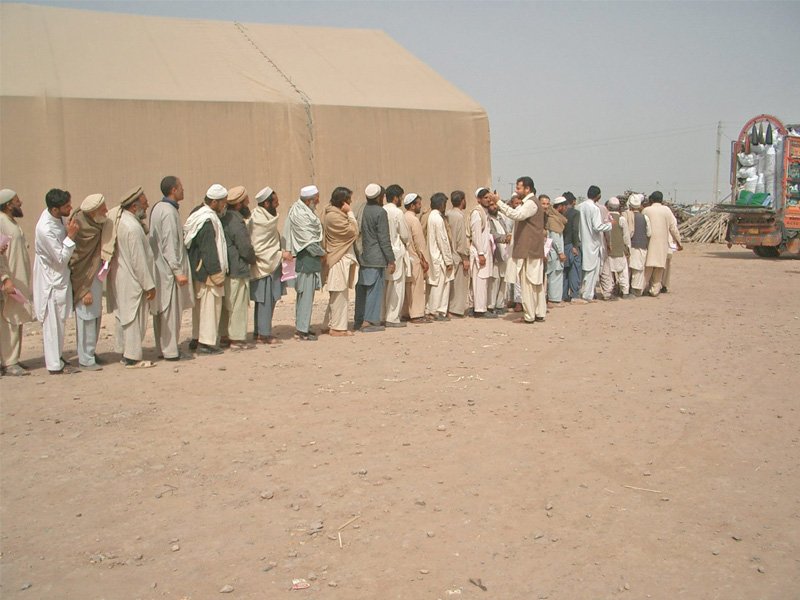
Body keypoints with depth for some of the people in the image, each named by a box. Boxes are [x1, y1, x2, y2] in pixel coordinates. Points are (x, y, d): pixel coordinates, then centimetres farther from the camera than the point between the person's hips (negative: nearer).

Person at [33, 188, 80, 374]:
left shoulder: (56, 217, -2)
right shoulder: (45, 229, -29)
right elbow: (62, 258, -23)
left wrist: (69, 232, -1)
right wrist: (71, 236, -25)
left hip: (60, 277, 9)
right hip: (52, 280, -9)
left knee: (58, 321, 18)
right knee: (53, 322, 0)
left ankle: (56, 358, 30)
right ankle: (55, 365, 9)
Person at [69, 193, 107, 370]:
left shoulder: (95, 225, 1)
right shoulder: (84, 230, -24)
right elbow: (77, 261, -22)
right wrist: (86, 290, -21)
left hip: (95, 276, 9)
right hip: (85, 280, -9)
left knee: (95, 316, 17)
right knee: (87, 317, -1)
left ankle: (90, 353, 31)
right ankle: (86, 360, 8)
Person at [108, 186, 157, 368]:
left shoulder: (120, 221, 7)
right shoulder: (133, 227, -22)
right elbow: (139, 260, -21)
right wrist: (149, 285, -16)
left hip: (120, 279, 10)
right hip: (132, 281, -10)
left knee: (124, 316, 16)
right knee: (135, 318, -2)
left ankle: (125, 352, 26)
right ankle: (133, 358, 4)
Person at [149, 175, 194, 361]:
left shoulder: (158, 208, 12)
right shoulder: (169, 212, -17)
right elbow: (169, 245, -21)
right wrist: (179, 271, -19)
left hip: (160, 268, 10)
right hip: (169, 269, -10)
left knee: (161, 308, 13)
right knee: (171, 309, -3)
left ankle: (162, 348, 21)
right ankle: (171, 351, 2)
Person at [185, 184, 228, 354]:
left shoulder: (197, 213, 11)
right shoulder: (208, 220, -21)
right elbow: (209, 251, -22)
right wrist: (217, 274, -18)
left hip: (197, 270, 10)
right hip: (206, 271, -10)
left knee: (200, 305, 18)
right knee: (210, 305, -3)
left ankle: (196, 339, 27)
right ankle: (206, 342, 2)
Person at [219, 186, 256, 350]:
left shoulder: (223, 218, 9)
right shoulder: (236, 222, -19)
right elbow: (245, 248, -18)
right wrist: (253, 260, 1)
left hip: (225, 268, 9)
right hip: (237, 270, -9)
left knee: (226, 304, 15)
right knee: (239, 304, -1)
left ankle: (224, 336, 22)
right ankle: (237, 339, 3)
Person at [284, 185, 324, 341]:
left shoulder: (300, 210, 13)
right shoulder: (301, 215, -18)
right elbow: (309, 240, -17)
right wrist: (321, 252, -5)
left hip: (306, 258, 10)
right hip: (307, 259, -10)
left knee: (303, 294, 15)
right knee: (306, 294, -6)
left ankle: (301, 326, 23)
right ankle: (302, 330, -3)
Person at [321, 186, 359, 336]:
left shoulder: (330, 213, 13)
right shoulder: (334, 216, -19)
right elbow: (353, 231, -18)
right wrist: (350, 213, -14)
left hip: (340, 259, 11)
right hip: (339, 260, -11)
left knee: (336, 295, 17)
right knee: (340, 294, -4)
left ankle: (329, 324, 24)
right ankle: (338, 327, 3)